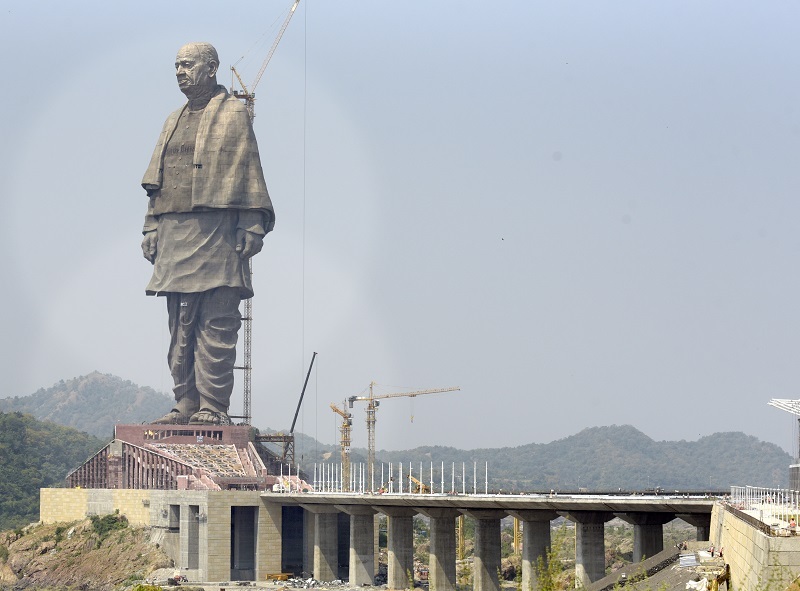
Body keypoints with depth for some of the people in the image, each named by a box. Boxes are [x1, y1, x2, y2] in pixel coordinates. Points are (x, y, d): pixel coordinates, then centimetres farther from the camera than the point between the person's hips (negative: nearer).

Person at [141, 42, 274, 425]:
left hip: (217, 233, -7)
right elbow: (156, 181, 21)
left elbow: (248, 173, -4)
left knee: (216, 324, -8)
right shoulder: (174, 122, 22)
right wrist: (152, 227, 12)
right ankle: (187, 403, 9)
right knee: (180, 325, 5)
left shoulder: (233, 114, 3)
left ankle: (213, 406, -8)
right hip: (175, 234, 7)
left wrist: (252, 227, -11)